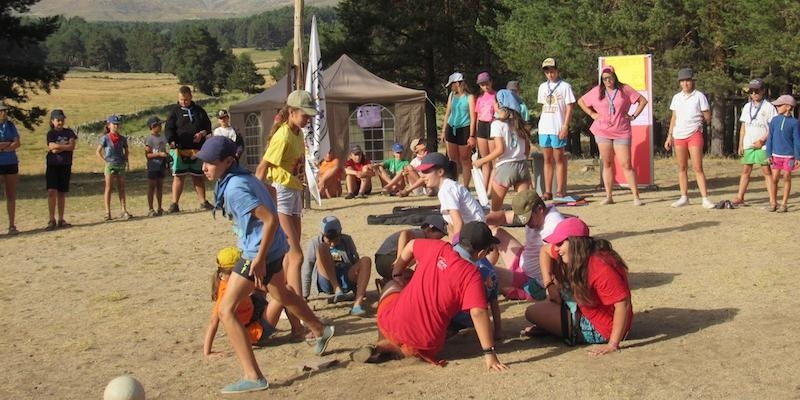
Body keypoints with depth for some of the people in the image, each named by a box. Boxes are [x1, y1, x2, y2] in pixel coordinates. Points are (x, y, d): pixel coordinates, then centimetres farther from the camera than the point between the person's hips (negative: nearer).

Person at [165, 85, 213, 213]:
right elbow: (168, 128, -2)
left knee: (198, 176, 9)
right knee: (178, 176, -5)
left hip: (197, 150, 3)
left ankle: (203, 202, 14)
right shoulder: (174, 111, 5)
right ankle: (174, 204, -4)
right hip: (180, 149, -3)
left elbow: (208, 126, 16)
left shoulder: (199, 110, 13)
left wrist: (202, 133, -5)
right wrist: (172, 141, -20)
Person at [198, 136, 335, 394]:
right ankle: (321, 332, 56)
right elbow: (268, 194, 21)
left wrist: (259, 259, -27)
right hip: (274, 247, 10)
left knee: (226, 310, -9)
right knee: (281, 294, 35)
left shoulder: (234, 188, -23)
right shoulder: (242, 177, 5)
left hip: (260, 251, -10)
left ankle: (253, 377, -11)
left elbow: (271, 219, -28)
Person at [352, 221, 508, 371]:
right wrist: (489, 354, -23)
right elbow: (478, 313, -24)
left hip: (391, 324, 4)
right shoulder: (472, 275, -15)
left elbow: (410, 246, 19)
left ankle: (383, 344, 23)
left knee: (392, 287, 35)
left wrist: (397, 276, 35)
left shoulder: (438, 247, -1)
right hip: (426, 345, -4)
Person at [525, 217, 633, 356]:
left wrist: (613, 344, -33)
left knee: (533, 312, -10)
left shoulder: (601, 268, -30)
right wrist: (549, 283, 1)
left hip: (600, 331, -10)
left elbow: (623, 304, -34)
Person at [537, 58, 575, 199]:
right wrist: (542, 123, 11)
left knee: (559, 159, -1)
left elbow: (569, 108, -6)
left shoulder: (565, 86, -3)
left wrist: (565, 126, -13)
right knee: (547, 160, 6)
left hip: (558, 129, -5)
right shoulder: (543, 87, 13)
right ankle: (547, 191, 8)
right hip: (544, 128, 5)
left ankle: (560, 190, 2)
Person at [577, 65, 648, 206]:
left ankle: (636, 197, -5)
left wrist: (634, 116, -1)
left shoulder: (624, 89, 2)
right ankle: (608, 197, 10)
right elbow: (581, 101, 18)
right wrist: (592, 114, 8)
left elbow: (643, 100, 6)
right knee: (607, 164, 5)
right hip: (602, 132, 2)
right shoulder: (597, 91, 7)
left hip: (622, 132, -2)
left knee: (626, 165, -6)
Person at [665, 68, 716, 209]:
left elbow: (708, 118, 1)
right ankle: (684, 197, 13)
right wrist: (669, 136, 12)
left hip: (694, 135, -4)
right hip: (678, 136, 4)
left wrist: (696, 122, 5)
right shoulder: (676, 98, 10)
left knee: (697, 167, -8)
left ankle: (705, 198, -7)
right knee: (682, 167, 7)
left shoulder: (699, 96, -2)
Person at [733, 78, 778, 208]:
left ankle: (773, 202, -6)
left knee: (767, 171, -6)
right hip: (748, 145, 5)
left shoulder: (769, 107, -4)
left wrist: (762, 140, -15)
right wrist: (740, 144, 9)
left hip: (763, 145, -5)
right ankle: (740, 197, 16)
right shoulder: (747, 107, 13)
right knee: (745, 170, 10)